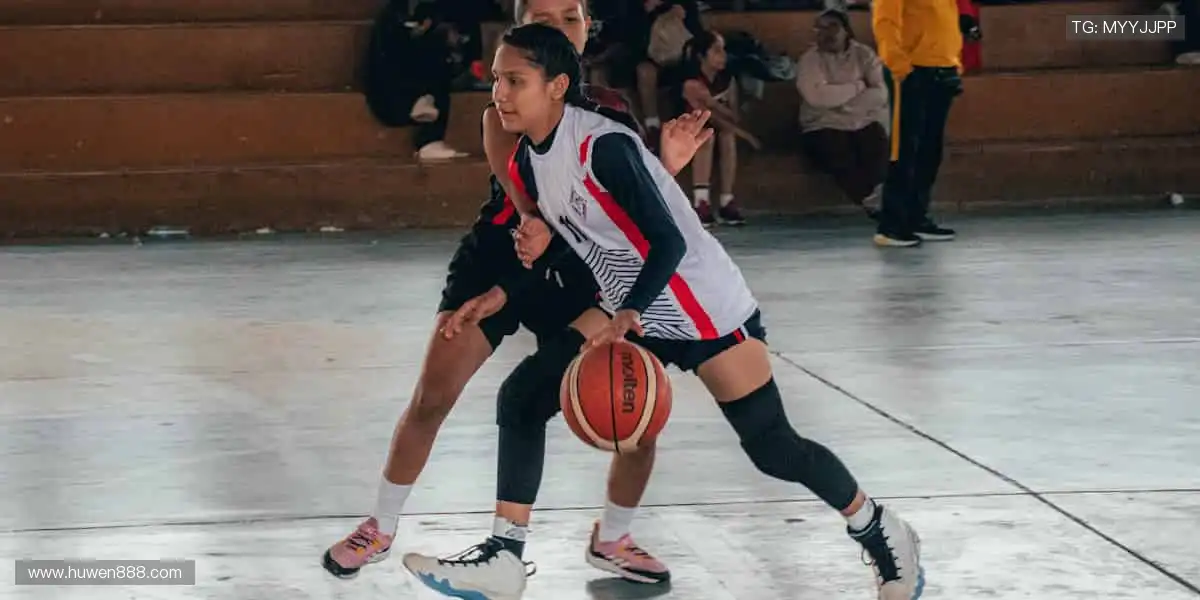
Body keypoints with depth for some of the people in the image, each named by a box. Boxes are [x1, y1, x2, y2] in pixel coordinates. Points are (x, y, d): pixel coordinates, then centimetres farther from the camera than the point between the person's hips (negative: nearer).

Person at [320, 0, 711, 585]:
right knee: (431, 399, -8)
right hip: (499, 264, -3)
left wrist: (666, 165, -20)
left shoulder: (610, 108, -2)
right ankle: (381, 529, 14)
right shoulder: (506, 107, -12)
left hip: (576, 273, 3)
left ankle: (611, 540, 19)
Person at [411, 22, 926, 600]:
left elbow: (668, 243, -26)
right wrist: (502, 293, -1)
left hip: (706, 310, -8)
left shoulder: (603, 145, -25)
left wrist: (627, 318, -39)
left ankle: (885, 537, 18)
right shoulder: (528, 159, 0)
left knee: (773, 449, -5)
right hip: (630, 315, 8)